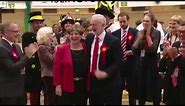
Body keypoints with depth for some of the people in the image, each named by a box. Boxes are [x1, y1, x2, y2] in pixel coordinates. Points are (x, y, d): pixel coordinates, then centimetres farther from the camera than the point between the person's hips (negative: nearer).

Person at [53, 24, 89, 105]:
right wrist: (58, 85, -9)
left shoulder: (86, 48, 3)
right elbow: (57, 68, -5)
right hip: (66, 87, -2)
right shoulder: (62, 49, -4)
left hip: (83, 86, 3)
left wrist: (89, 85, 3)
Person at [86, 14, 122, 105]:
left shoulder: (114, 41, -12)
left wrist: (106, 73, -26)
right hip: (92, 81, 6)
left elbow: (117, 63, -14)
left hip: (109, 83, -5)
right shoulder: (89, 38, 6)